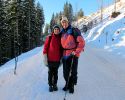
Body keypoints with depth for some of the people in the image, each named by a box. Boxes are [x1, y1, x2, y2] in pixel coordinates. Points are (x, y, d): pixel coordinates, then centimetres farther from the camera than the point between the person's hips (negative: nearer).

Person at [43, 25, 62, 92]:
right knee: (50, 72, 5)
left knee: (55, 72, 10)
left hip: (57, 60, 2)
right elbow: (45, 48, -3)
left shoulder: (60, 39, 5)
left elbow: (62, 49, 13)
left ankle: (55, 84, 24)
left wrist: (61, 58, 10)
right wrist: (45, 59, -7)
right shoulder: (49, 38, -3)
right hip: (50, 60, -2)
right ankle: (50, 85, 17)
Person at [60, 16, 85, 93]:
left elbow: (82, 42, -12)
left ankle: (72, 86, 19)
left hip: (73, 54, -5)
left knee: (73, 71, 2)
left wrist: (76, 52, -14)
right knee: (65, 72, 11)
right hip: (65, 55, 5)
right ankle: (67, 84, 31)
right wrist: (62, 53, 13)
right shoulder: (62, 32, 10)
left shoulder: (73, 31, -9)